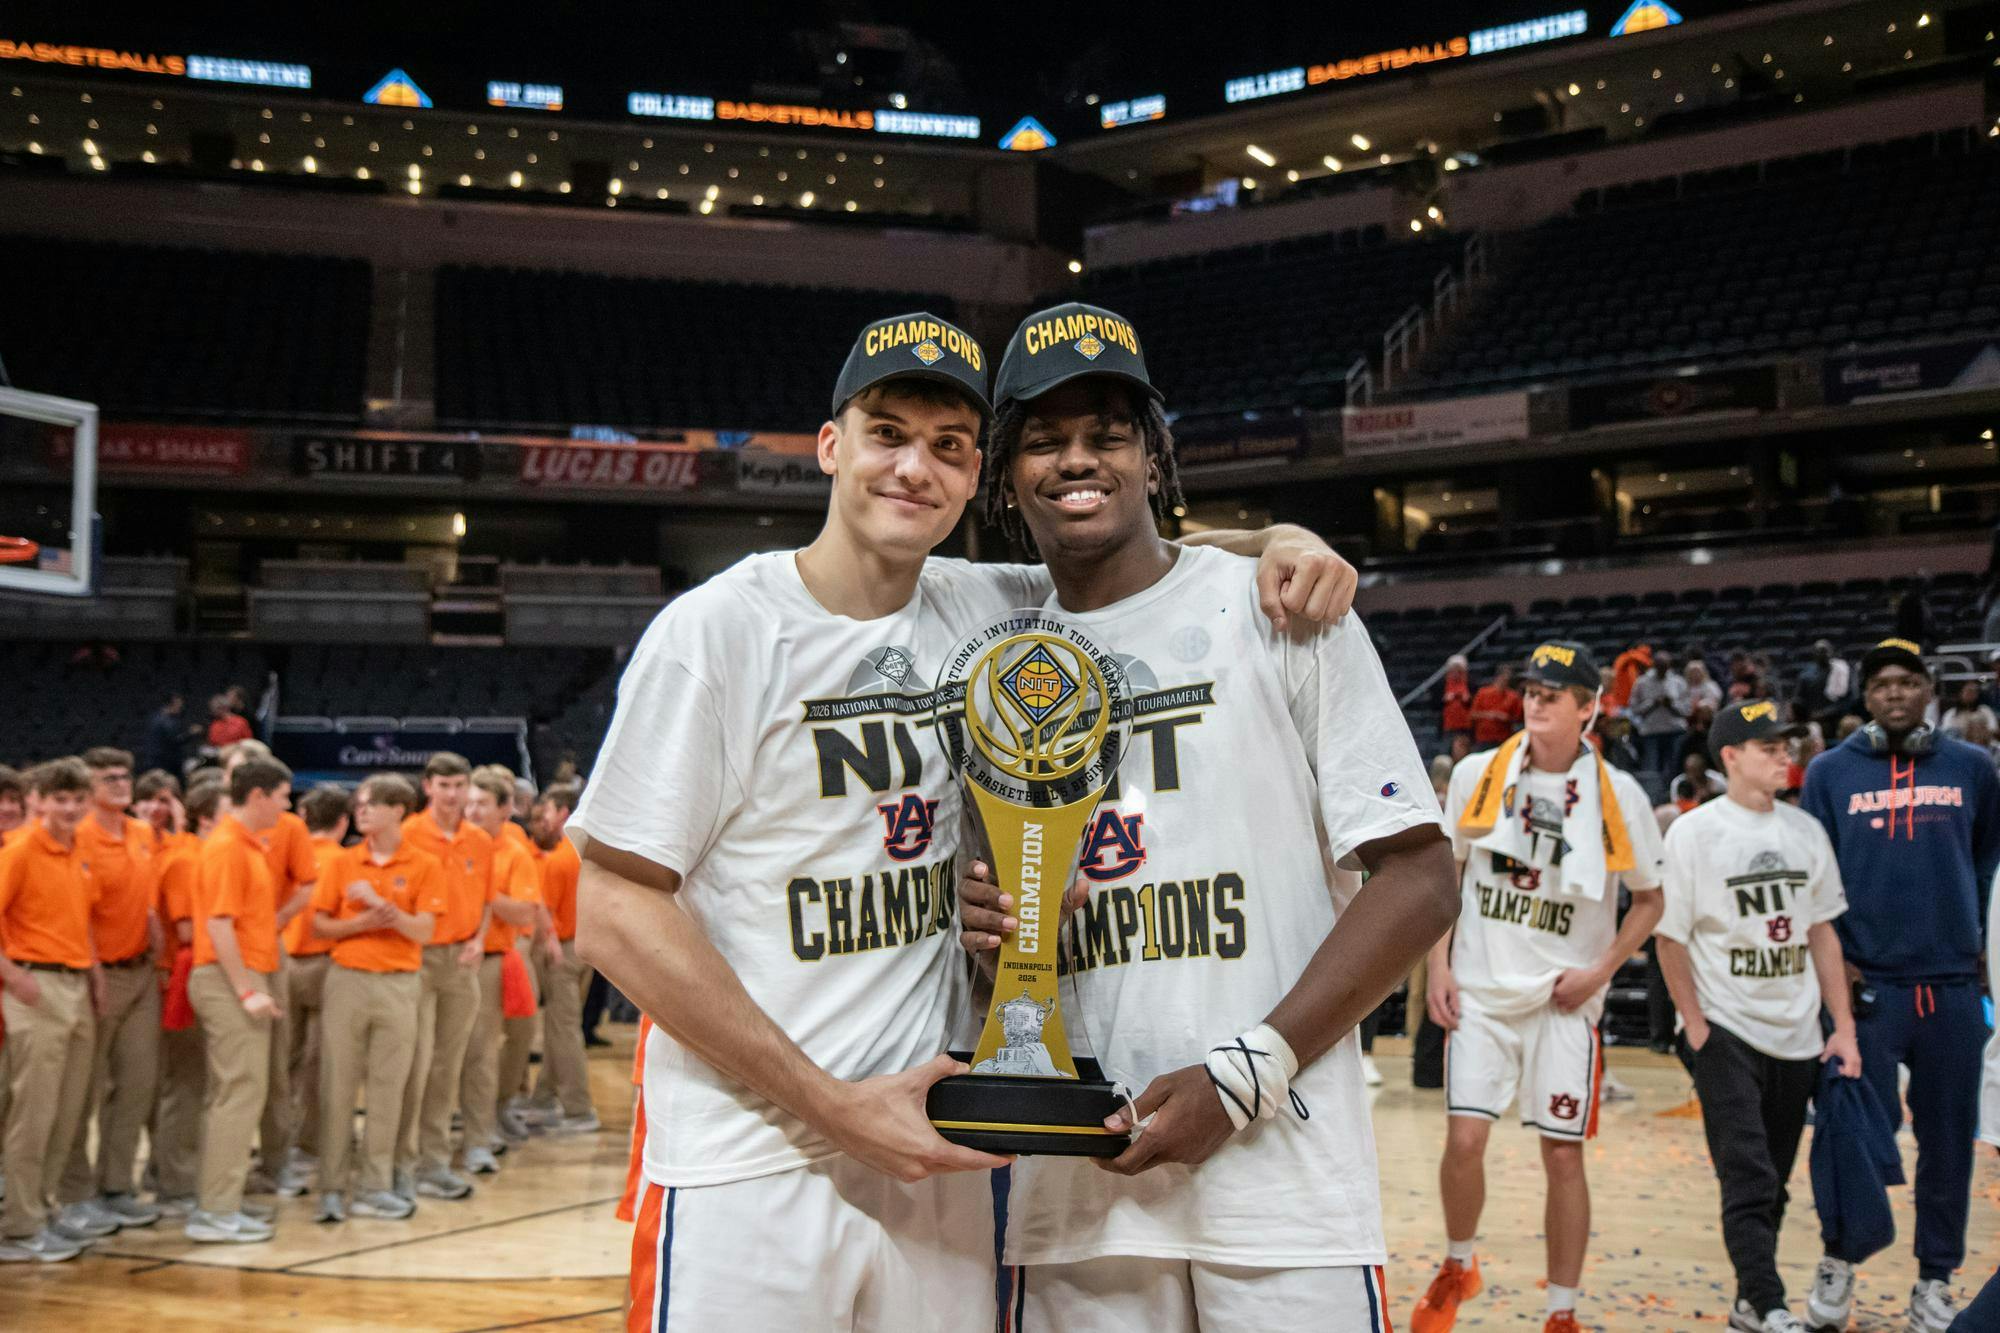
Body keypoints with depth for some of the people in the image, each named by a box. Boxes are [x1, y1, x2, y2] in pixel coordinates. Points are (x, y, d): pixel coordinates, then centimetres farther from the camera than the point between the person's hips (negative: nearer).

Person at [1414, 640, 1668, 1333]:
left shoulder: (1619, 796, -4)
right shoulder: (1477, 775, -1)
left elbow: (1649, 898, 7)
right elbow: (1444, 873, 9)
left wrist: (1600, 971, -5)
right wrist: (1440, 967, 2)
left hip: (1564, 998, 0)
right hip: (1481, 990, 1)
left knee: (1563, 1153, 2)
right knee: (1465, 1137, -6)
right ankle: (1457, 1268, 21)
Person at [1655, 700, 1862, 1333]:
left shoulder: (1806, 830, 8)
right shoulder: (1693, 831, -8)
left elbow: (1821, 931, 12)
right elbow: (1669, 935, -7)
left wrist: (1844, 1026, 7)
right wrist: (1695, 1026, -11)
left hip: (1796, 1034, 5)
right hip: (1725, 1029, -5)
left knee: (1773, 1182, 12)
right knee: (1749, 1177, -11)